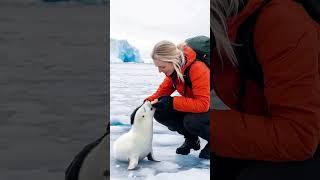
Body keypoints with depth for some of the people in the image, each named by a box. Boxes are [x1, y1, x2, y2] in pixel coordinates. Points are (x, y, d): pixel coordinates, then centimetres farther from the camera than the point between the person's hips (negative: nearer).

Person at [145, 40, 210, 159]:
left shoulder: (197, 68, -32)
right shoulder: (174, 69, -9)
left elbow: (203, 104, -35)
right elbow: (164, 90, 0)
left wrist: (172, 102, -36)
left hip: (208, 109, -7)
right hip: (192, 108, 7)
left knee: (191, 121, -36)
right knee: (160, 113, -12)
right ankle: (191, 139, 9)